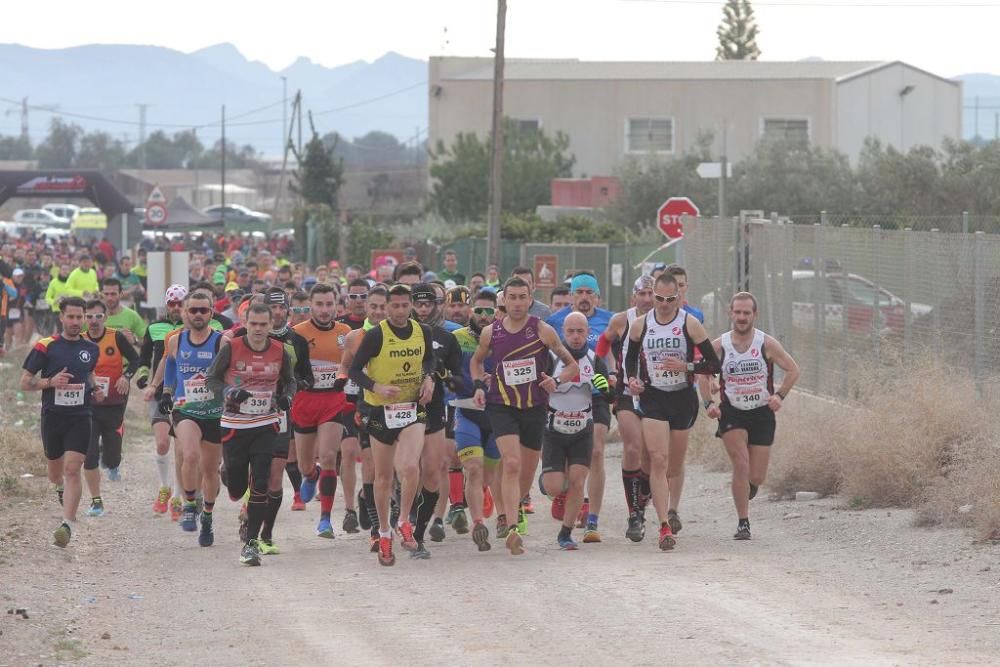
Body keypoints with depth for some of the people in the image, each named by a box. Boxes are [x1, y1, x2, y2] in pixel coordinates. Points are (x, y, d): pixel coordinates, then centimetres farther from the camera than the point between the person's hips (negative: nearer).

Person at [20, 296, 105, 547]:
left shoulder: (91, 349, 6)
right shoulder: (45, 347, -5)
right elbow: (25, 382, -3)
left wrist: (94, 390, 6)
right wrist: (50, 382, -19)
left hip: (80, 416, 0)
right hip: (52, 416, 0)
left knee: (72, 469, -15)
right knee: (55, 471, 16)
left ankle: (67, 524, -19)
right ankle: (61, 488, 53)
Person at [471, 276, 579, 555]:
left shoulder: (542, 331, -5)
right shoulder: (490, 333, 0)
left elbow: (572, 365, 2)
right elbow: (477, 361, 20)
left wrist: (557, 381, -17)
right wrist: (479, 386, 3)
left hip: (534, 407, 1)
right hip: (502, 406, -1)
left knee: (527, 471, 13)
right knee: (511, 464, -20)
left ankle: (509, 509, 44)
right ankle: (512, 528, -25)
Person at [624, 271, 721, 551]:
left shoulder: (690, 324, -6)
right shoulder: (640, 325, 1)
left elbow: (714, 365, -4)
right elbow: (631, 357, 18)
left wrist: (686, 366, -19)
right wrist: (632, 379, -2)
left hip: (683, 399, 1)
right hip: (652, 398, -1)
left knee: (674, 465, 10)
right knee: (658, 460, -15)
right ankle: (664, 527, -18)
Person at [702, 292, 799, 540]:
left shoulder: (767, 344, -9)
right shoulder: (719, 346, -7)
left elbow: (793, 370, 0)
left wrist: (780, 396, -13)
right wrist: (708, 403, -6)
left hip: (761, 414, 1)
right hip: (731, 412, -1)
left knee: (756, 477, 1)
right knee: (741, 464, -20)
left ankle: (749, 486, 40)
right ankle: (743, 523, -11)